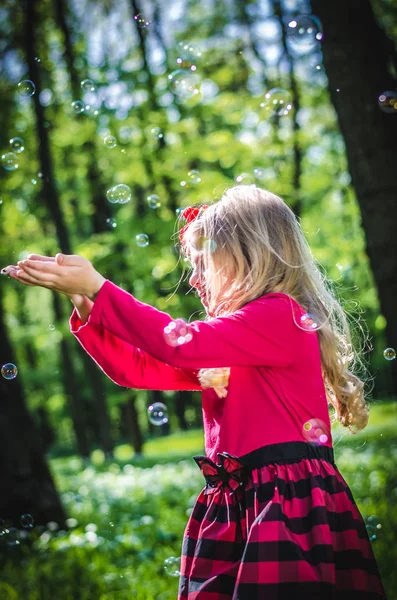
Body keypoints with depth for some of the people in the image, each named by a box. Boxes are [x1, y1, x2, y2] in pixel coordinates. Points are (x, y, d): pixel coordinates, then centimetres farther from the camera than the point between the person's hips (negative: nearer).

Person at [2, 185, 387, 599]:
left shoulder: (281, 315, -9)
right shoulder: (220, 349, 20)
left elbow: (181, 343, -19)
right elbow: (136, 368, 19)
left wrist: (97, 288, -15)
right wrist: (84, 304, 10)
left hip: (290, 505, -8)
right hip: (235, 507, 9)